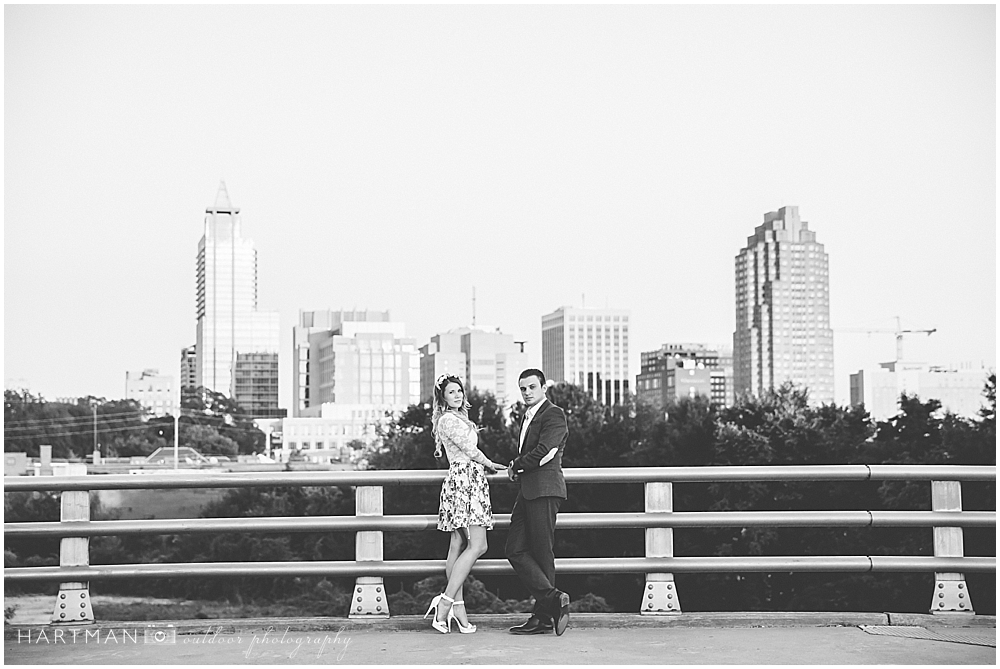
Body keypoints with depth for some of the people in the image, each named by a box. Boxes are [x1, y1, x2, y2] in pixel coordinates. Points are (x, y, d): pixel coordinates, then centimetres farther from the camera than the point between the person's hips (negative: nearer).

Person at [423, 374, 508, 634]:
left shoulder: (460, 418, 22)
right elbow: (470, 450, -7)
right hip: (463, 480, -10)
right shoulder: (448, 420, -8)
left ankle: (456, 607, 5)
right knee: (477, 545, -16)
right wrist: (490, 464, 7)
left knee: (459, 545, 6)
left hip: (473, 481, 10)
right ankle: (446, 602, -18)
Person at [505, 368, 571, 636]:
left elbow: (543, 452, -18)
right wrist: (517, 467, 5)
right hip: (527, 490, 9)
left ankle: (543, 617, -2)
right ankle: (553, 598, 1)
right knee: (516, 550, 1)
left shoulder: (554, 415, -7)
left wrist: (516, 465, -4)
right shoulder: (527, 416, 23)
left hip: (544, 488, -9)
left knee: (542, 553, -6)